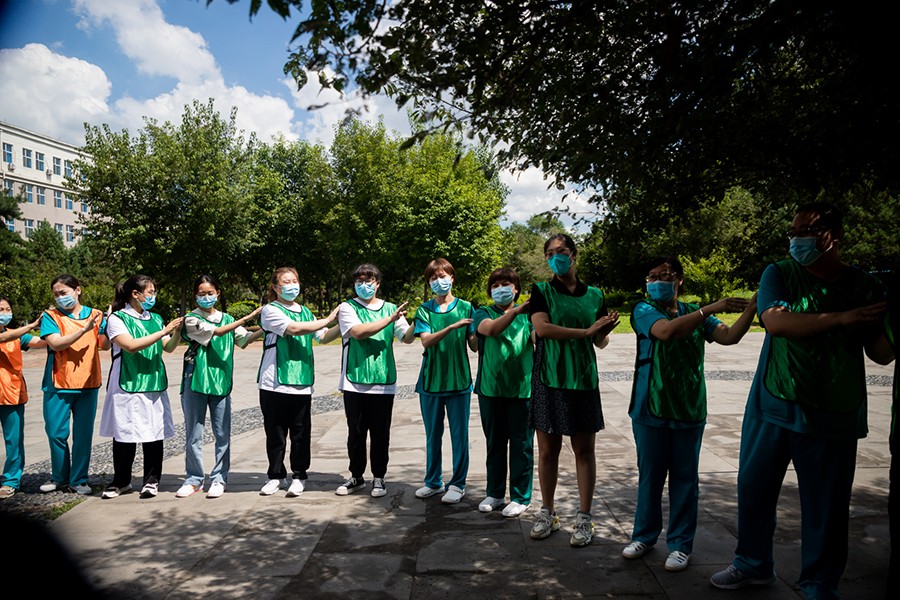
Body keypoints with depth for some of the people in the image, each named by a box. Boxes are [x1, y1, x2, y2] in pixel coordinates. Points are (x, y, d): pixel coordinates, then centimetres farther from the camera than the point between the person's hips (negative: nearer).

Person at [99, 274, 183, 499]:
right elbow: (131, 346, -17)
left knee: (154, 433, 4)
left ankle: (152, 480, 15)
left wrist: (177, 331, -6)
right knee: (125, 434, 3)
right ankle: (121, 481, 19)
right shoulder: (117, 318, -3)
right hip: (127, 385, -4)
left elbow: (168, 348, 12)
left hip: (154, 383, 4)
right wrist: (163, 331, -17)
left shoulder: (155, 318, 12)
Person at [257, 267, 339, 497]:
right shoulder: (270, 310, -2)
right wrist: (328, 319, -12)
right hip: (274, 382, -3)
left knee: (300, 433, 5)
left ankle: (298, 476, 17)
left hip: (302, 383, 4)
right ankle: (276, 475, 20)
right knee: (275, 433, 6)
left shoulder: (305, 312, 16)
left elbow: (324, 337, 15)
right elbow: (294, 329, -16)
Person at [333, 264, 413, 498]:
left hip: (383, 382, 1)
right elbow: (358, 332, -14)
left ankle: (378, 478, 20)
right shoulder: (348, 308, 3)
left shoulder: (390, 308, 9)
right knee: (356, 432, 9)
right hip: (355, 381, -1)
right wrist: (390, 319, -16)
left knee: (381, 434, 6)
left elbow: (407, 337, 1)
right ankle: (356, 476, 25)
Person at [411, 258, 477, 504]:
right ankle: (433, 481, 27)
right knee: (433, 434, 12)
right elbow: (426, 341, -12)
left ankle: (458, 484, 18)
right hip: (431, 380, 2)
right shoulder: (424, 310, 3)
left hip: (459, 380, -1)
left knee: (459, 435, 5)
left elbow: (474, 345, -1)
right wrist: (451, 327, -26)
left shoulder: (465, 307, 1)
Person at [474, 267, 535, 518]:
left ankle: (520, 497, 19)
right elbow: (491, 329, -19)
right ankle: (494, 493, 27)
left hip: (522, 388, -1)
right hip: (490, 388, 1)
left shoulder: (528, 314, 5)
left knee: (521, 444, 5)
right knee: (494, 443, 13)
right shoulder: (484, 313, 4)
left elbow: (540, 339, -11)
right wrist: (516, 311, -33)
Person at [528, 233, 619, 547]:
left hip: (583, 378, 2)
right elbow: (542, 328, -16)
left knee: (584, 450, 6)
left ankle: (584, 518, 18)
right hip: (548, 379, -1)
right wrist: (586, 331, -17)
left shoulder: (594, 295, 8)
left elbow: (600, 342, 13)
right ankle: (547, 513, 23)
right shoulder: (541, 291, 1)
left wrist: (606, 330, -10)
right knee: (547, 450, 7)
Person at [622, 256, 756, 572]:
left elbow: (729, 336, -3)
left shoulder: (695, 313, 10)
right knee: (650, 475, 9)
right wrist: (710, 309, -23)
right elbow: (666, 331, -24)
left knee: (685, 477, 7)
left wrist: (752, 306, -14)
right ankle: (644, 535, 26)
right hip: (650, 407, -2)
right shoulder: (644, 310, -4)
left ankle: (680, 544, 20)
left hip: (689, 408, 3)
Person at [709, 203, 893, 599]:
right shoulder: (778, 275, 1)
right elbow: (776, 322, -17)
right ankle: (753, 564, 32)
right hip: (773, 408, 0)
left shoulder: (866, 287, 4)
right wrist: (841, 319, -23)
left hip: (834, 417, 0)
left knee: (827, 506, 7)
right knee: (754, 489, 11)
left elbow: (882, 353, 4)